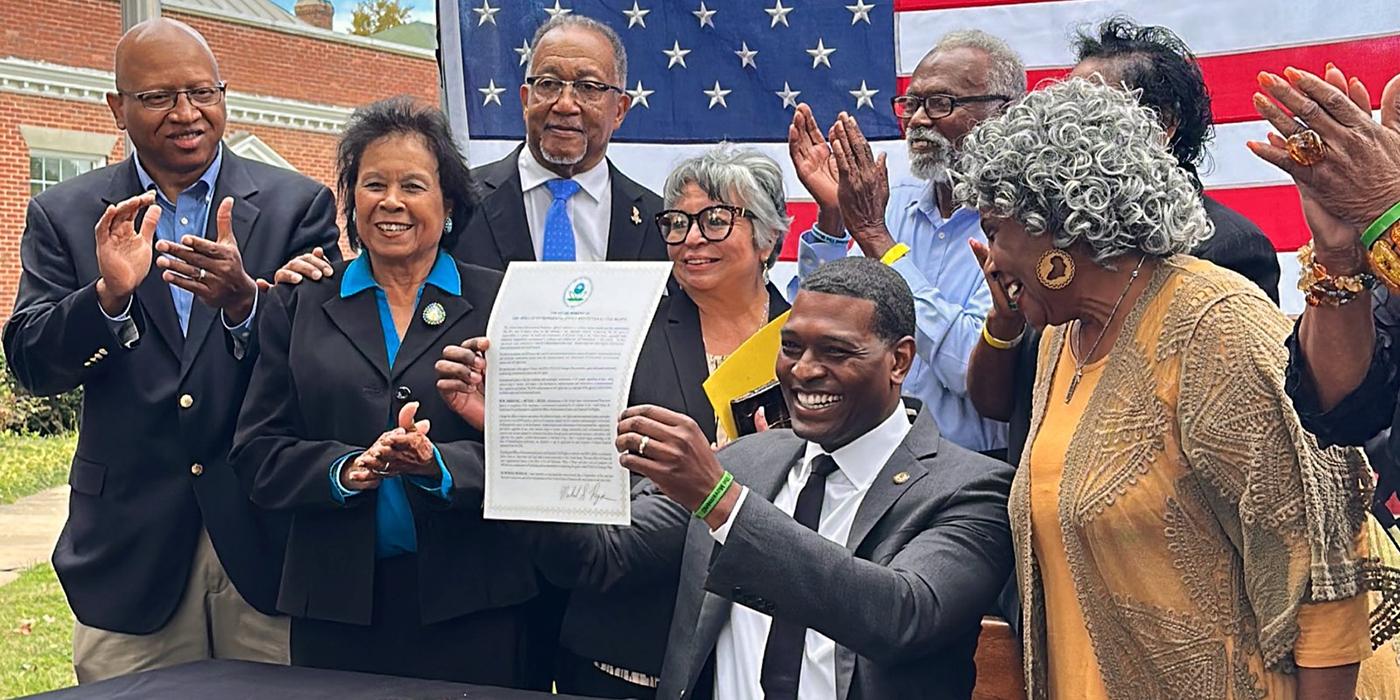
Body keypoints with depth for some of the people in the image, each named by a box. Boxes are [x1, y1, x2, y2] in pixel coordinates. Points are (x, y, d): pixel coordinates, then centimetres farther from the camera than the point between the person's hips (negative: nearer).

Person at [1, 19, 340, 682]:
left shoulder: (298, 204, 1)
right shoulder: (63, 216, 5)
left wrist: (243, 300, -24)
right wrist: (107, 294, -21)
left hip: (266, 534, 0)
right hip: (130, 548, 1)